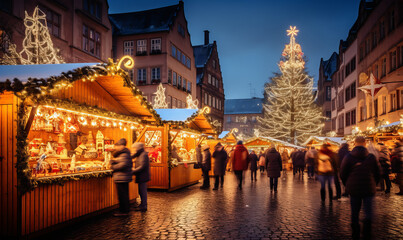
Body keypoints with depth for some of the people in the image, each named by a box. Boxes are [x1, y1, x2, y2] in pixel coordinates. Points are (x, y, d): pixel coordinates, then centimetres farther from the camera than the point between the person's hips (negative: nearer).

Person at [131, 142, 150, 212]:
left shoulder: (143, 155, -16)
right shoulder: (140, 154, 16)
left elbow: (142, 166, -22)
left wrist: (133, 171, -20)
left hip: (142, 176, -10)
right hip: (141, 177, 10)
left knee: (142, 191, -5)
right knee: (141, 191, 16)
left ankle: (143, 206, 0)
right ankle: (143, 204, 25)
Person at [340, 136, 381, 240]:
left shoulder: (348, 157, -4)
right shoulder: (371, 157, -2)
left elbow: (342, 174, 0)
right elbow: (378, 174, 5)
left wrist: (347, 185, 15)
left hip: (353, 189, 0)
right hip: (369, 189, 0)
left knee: (355, 212, 11)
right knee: (368, 213, 7)